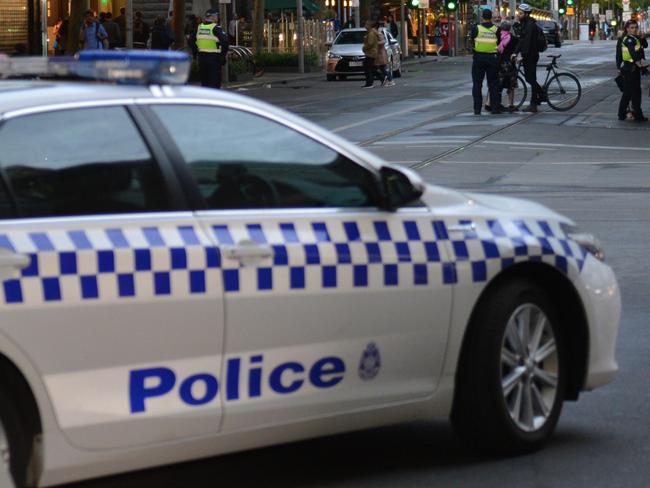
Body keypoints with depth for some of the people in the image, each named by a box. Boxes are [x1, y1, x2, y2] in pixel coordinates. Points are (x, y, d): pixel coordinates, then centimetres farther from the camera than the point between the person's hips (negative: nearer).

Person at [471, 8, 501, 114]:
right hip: (492, 58, 1)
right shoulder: (496, 29, -2)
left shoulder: (476, 28, -5)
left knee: (477, 84, 6)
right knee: (493, 84, 9)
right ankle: (495, 108, 6)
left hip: (479, 58, -1)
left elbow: (471, 41, 0)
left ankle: (477, 109, 3)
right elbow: (499, 43, 2)